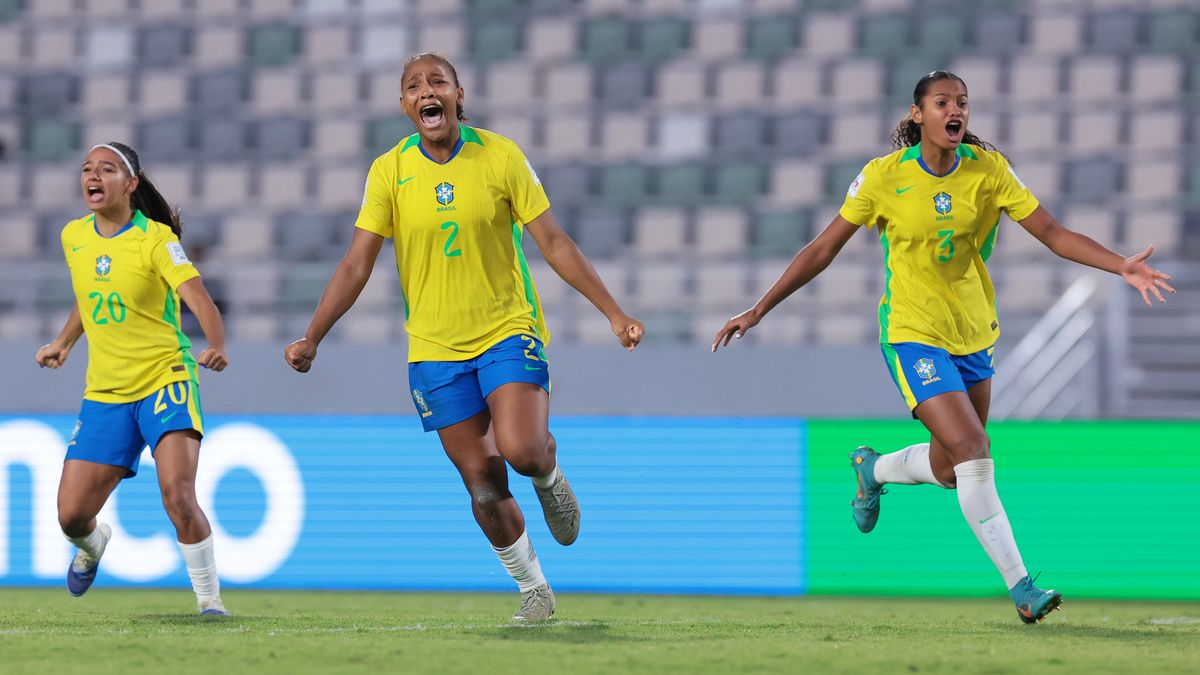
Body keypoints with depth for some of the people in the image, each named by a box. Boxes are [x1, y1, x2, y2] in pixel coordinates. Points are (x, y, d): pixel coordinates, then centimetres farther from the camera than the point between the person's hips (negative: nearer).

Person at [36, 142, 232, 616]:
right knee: (72, 515, 0)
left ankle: (209, 597, -8)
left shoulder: (155, 238, -11)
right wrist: (64, 342, 23)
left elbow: (198, 299, -23)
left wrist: (216, 346, -40)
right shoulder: (74, 237, 6)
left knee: (177, 496, -25)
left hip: (166, 381, -5)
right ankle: (92, 545, 38)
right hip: (104, 394, 5)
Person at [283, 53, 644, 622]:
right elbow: (356, 265, -1)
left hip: (508, 330, -1)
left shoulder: (500, 157, -6)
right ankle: (533, 588, 18)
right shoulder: (389, 171, -3)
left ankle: (549, 475, 15)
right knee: (483, 484, 0)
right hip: (435, 350, 2)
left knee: (521, 450, -22)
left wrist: (615, 314, -9)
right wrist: (311, 339, -9)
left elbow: (553, 244, -4)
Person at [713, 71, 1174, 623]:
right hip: (913, 334, -5)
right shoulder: (884, 176, -10)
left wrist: (1122, 266, -20)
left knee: (950, 469, 12)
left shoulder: (987, 169, -4)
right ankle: (1019, 587, -16)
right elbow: (822, 250, -2)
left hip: (973, 333, 5)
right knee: (973, 452, -19)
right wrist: (759, 309, -2)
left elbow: (1053, 234, -6)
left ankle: (874, 469, 46)